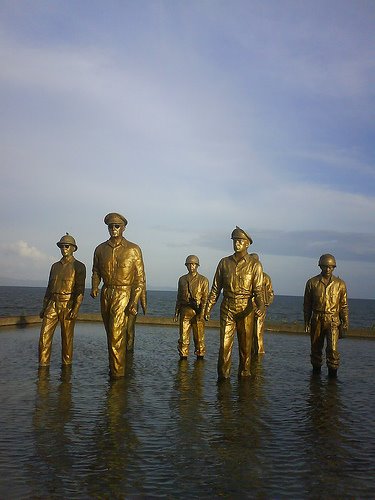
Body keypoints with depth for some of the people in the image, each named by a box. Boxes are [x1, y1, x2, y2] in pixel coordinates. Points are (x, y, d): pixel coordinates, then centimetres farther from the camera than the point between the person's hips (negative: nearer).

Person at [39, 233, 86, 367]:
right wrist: (44, 307, 14)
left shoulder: (79, 266, -2)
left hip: (68, 305, -4)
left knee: (67, 338, 3)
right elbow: (49, 287, 19)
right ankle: (43, 365, 3)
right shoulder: (55, 266, 15)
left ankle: (66, 365, 16)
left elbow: (80, 290, -9)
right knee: (44, 335, -4)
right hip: (53, 304, 5)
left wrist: (75, 309, -17)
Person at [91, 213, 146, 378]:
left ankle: (117, 371, -1)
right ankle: (113, 366, 29)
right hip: (105, 294, 5)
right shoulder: (100, 249, 7)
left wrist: (134, 302, -12)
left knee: (116, 334, -11)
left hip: (123, 294, -4)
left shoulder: (133, 250, -4)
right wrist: (94, 287, 2)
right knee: (110, 334, 14)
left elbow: (140, 279, -4)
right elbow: (96, 271, 21)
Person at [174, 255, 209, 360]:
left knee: (199, 337, 3)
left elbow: (205, 298, -1)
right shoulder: (182, 279, 13)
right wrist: (176, 313, 12)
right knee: (183, 336, 1)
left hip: (197, 312, -2)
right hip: (185, 312, 3)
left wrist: (202, 313, -12)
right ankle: (183, 357, 10)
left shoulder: (203, 280, 3)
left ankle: (200, 356, 15)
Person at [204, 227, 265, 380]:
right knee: (225, 344, -1)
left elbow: (258, 289, -4)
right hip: (227, 309, 1)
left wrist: (260, 304, -24)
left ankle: (244, 375, 17)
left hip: (245, 310, -1)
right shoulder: (224, 263, 8)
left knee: (245, 346, 5)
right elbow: (215, 288, 12)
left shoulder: (255, 265, 1)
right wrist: (208, 307, 7)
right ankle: (223, 376, 8)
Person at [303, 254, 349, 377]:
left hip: (333, 321, -1)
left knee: (332, 348, -12)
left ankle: (333, 371, 1)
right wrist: (306, 322, 6)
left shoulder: (340, 284, 5)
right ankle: (316, 370, 25)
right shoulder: (312, 282, 5)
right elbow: (307, 304, 8)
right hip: (317, 320, 1)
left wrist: (345, 322, 1)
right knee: (316, 347, 9)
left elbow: (344, 305, 8)